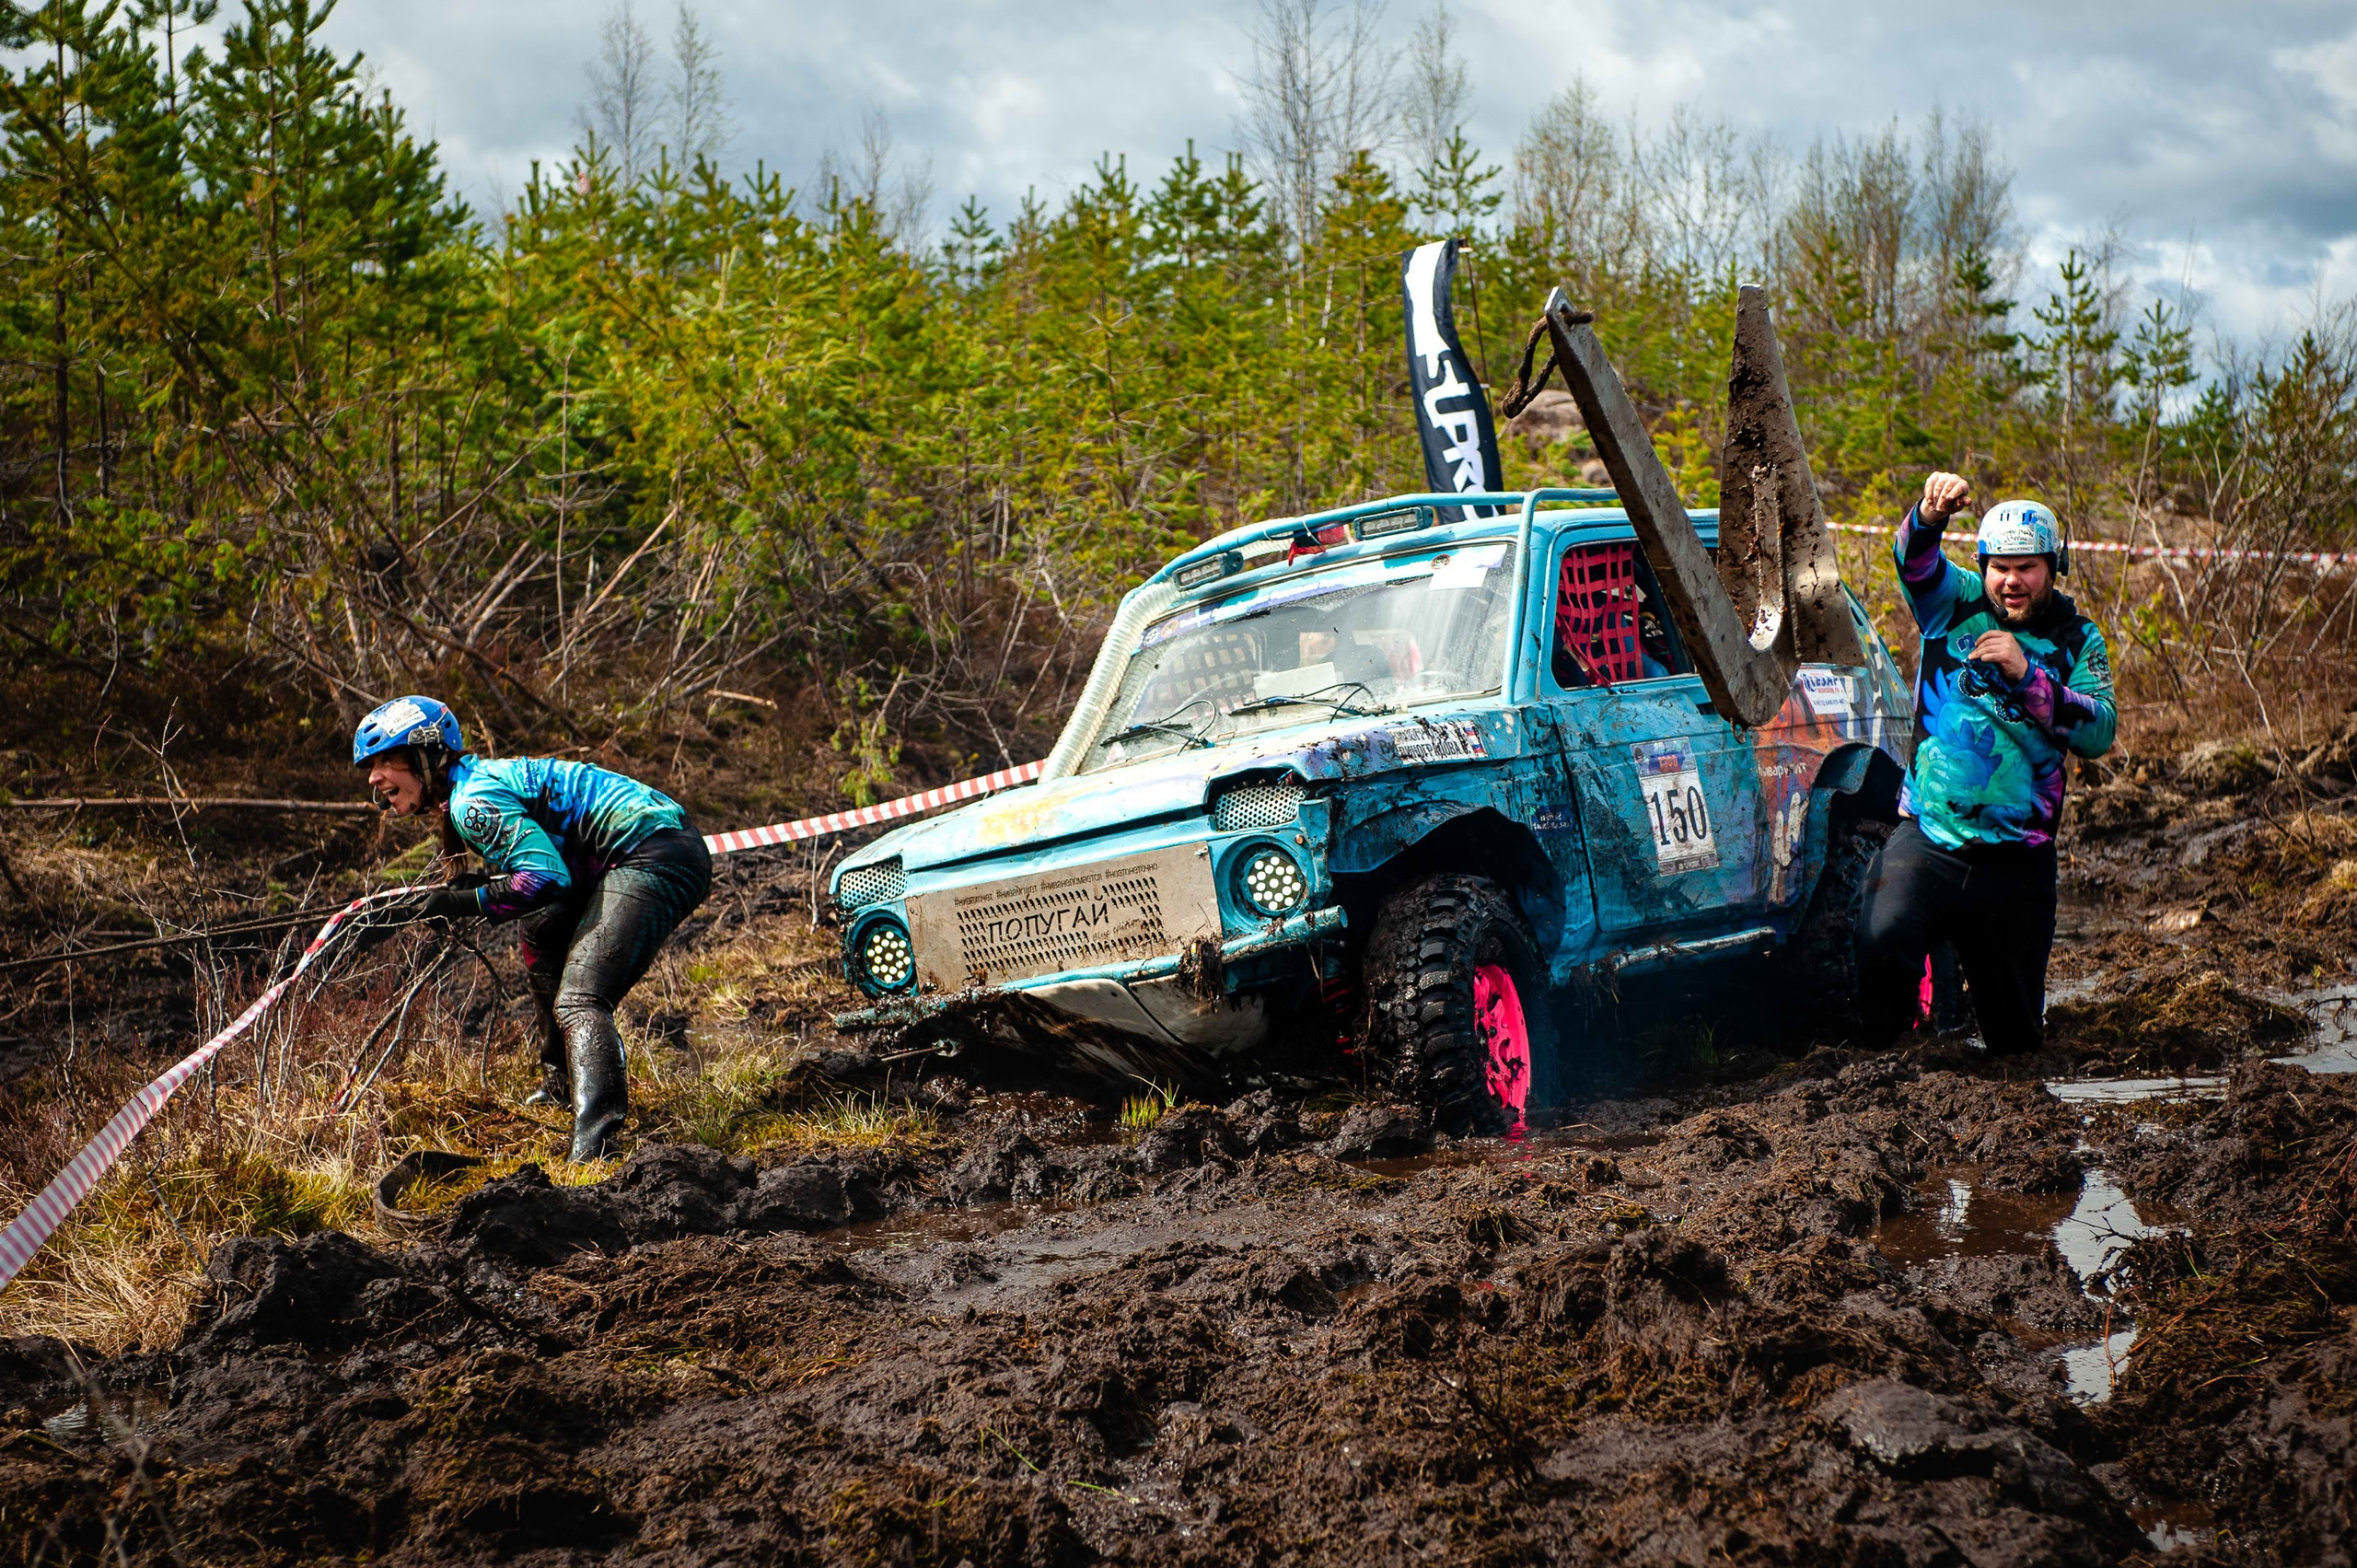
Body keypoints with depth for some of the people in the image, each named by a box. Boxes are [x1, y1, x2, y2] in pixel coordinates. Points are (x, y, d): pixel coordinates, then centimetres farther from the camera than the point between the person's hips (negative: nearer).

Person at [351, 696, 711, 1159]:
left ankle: (595, 1145, -40)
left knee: (579, 1001, -21)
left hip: (655, 859, -11)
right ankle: (563, 1084, 39)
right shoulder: (479, 779, 21)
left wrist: (466, 903, -12)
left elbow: (548, 878, -21)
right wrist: (468, 888, 14)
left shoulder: (473, 800, -11)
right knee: (540, 928, 32)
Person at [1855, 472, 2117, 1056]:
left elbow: (2099, 734, -9)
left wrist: (2028, 674, -21)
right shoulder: (1957, 603, 2)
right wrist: (1930, 514, -41)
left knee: (2015, 1040, 10)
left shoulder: (2077, 640, 5)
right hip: (1926, 839, -1)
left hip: (2018, 863, 2)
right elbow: (1915, 560, -19)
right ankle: (1884, 1054, 1)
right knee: (1883, 946, -31)